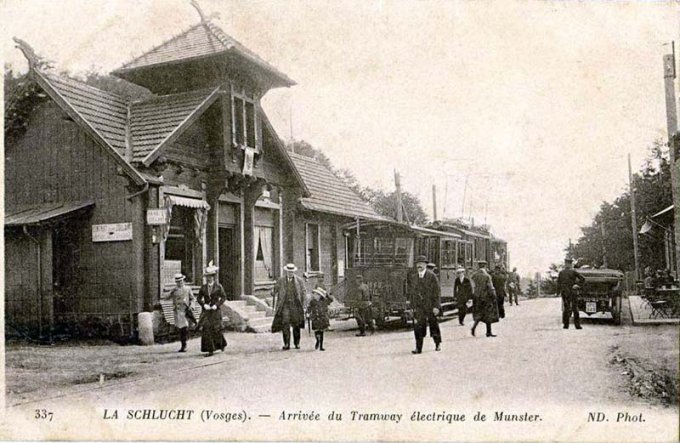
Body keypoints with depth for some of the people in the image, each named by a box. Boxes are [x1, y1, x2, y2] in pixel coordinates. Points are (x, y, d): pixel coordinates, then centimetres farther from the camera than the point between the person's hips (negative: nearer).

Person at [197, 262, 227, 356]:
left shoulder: (218, 287, -1)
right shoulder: (203, 287, 6)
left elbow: (223, 297, 1)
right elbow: (199, 298, 10)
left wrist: (217, 305, -12)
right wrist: (204, 304, -9)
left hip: (215, 311, -2)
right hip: (206, 311, 2)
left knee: (216, 329, -2)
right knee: (206, 329, -7)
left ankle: (222, 344, 28)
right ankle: (210, 350, -2)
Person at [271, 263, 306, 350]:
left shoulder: (299, 281, 2)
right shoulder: (280, 281, 2)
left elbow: (303, 294, 5)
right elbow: (275, 291, 10)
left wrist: (302, 306, 1)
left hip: (295, 305, 0)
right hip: (285, 305, 0)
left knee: (296, 325, 5)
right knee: (285, 324, -9)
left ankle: (297, 343, 19)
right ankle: (286, 344, -6)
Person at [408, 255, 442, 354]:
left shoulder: (431, 276, -5)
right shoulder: (413, 277, 8)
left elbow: (436, 292, -7)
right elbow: (411, 293, 14)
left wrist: (436, 306, -13)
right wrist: (413, 306, 9)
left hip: (430, 306, -2)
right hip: (418, 307, 3)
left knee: (434, 325, 12)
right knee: (418, 327, -8)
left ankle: (438, 344, 33)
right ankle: (418, 348, -6)